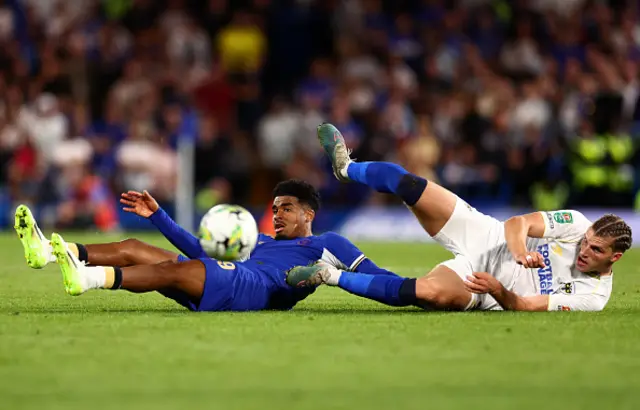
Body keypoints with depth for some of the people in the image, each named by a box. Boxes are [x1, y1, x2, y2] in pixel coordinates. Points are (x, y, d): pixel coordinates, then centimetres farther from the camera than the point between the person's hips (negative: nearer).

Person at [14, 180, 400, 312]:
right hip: (227, 284, 8)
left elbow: (369, 273, 12)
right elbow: (200, 250, 38)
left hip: (251, 289, -8)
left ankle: (90, 278, -54)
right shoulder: (264, 243, 40)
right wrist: (157, 214, 36)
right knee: (133, 248, -8)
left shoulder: (327, 244, 21)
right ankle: (49, 251, -25)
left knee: (173, 269, -33)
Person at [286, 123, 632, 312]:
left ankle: (332, 277, -20)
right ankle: (346, 168, 24)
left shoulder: (592, 296, -16)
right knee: (406, 184, -11)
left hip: (474, 281, -3)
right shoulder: (576, 224, -10)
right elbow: (516, 223, -11)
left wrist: (498, 291, -37)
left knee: (430, 292, -38)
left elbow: (523, 307, -19)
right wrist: (519, 250, -31)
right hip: (483, 236, 3)